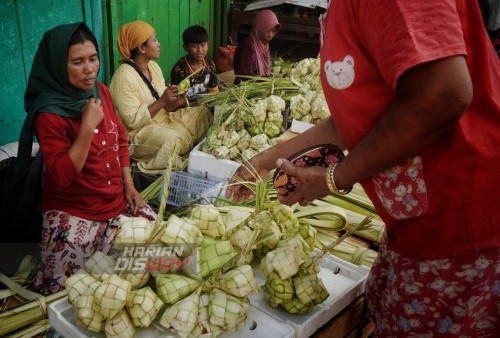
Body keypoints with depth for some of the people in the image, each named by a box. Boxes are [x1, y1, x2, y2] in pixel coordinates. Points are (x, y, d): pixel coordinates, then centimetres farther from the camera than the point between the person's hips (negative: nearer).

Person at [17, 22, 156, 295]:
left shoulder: (100, 91, 0)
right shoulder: (49, 114, -20)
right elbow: (62, 176, -24)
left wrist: (129, 185, 5)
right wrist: (87, 127, -30)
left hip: (117, 200, 6)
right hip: (74, 214, -6)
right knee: (63, 290, -8)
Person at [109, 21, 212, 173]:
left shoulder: (154, 66, 8)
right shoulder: (124, 76, -19)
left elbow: (161, 108, 13)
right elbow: (133, 121, -22)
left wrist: (175, 102, -10)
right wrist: (162, 101, -23)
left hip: (164, 120, 9)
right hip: (138, 133, -9)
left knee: (203, 112, 3)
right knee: (172, 140, -37)